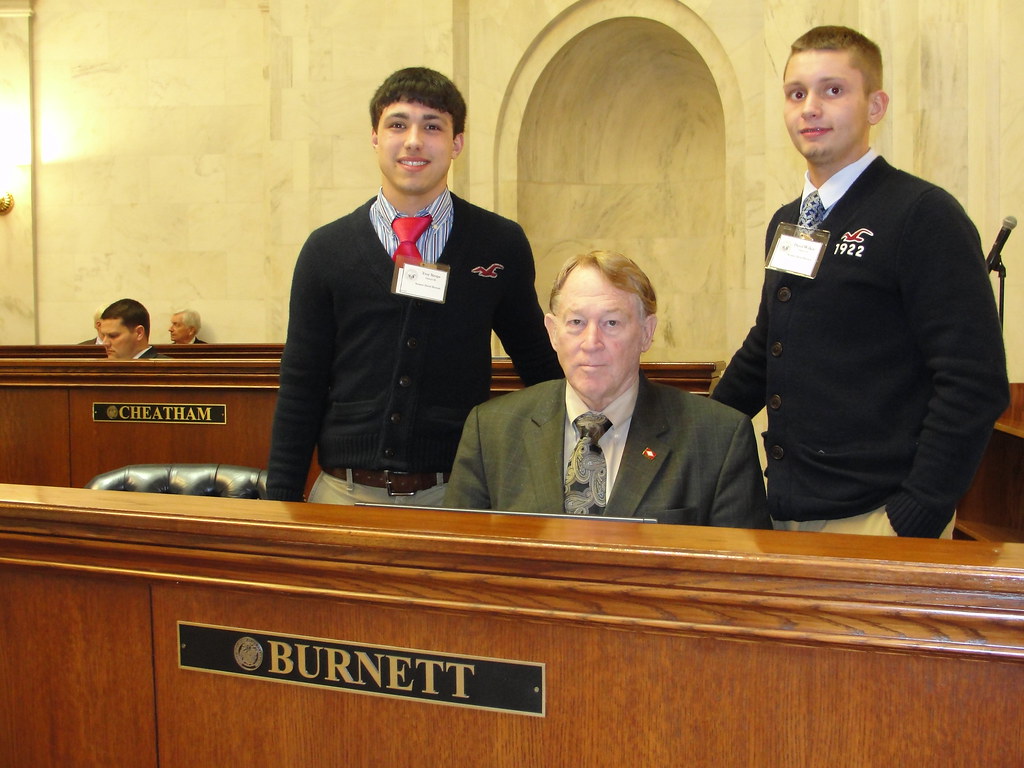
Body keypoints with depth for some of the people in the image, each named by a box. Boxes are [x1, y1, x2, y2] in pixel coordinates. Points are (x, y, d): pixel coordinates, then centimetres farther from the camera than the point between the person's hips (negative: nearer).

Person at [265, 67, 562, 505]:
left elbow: (540, 369, 12)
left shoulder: (501, 245, 2)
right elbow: (298, 390, 4)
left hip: (457, 499, 0)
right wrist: (280, 505, 0)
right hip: (344, 494, 1)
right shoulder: (326, 250, 2)